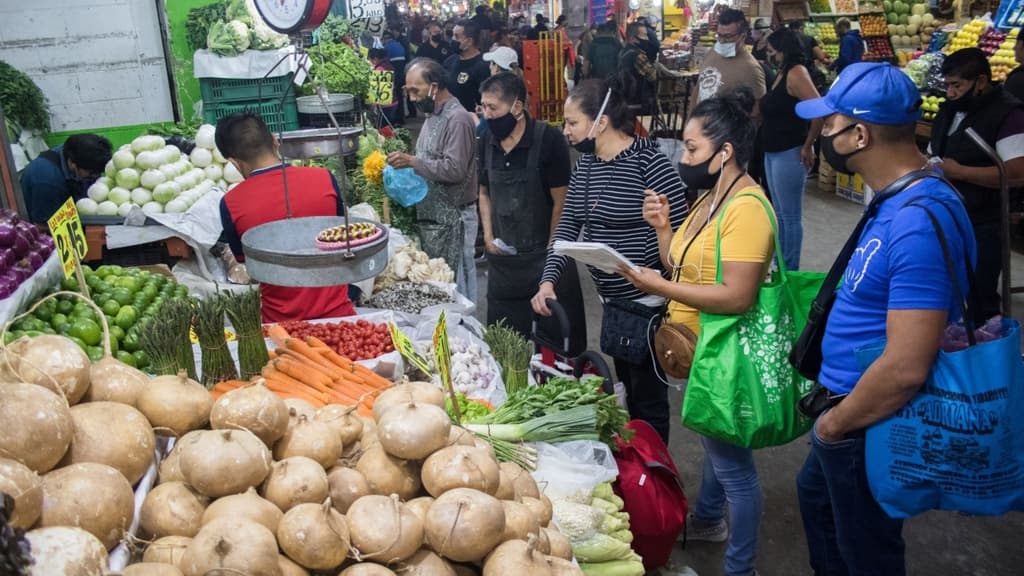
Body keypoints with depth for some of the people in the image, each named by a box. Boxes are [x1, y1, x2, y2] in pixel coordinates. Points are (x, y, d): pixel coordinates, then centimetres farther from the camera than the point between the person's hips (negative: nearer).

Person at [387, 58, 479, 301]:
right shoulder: (433, 115, 15)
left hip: (451, 219, -9)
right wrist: (407, 162, 8)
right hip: (431, 215, 9)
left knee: (454, 284, -2)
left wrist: (412, 161, -21)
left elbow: (454, 169, -23)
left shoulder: (457, 119, -15)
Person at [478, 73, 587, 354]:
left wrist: (551, 255, -10)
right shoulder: (488, 140, 3)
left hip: (543, 256, -5)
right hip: (502, 257, 5)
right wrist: (488, 237, 4)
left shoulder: (548, 139, -14)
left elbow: (561, 201, -11)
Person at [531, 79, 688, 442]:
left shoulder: (648, 161, -18)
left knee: (648, 396, 6)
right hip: (612, 299, 8)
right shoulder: (585, 164, 6)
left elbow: (680, 230, -18)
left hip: (648, 302, -8)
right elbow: (568, 224, 4)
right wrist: (549, 279, -9)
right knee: (626, 387, 22)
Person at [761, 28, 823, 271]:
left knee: (790, 215, 0)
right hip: (773, 151, 10)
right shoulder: (783, 73, 12)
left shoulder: (796, 73, -15)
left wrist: (808, 145, -18)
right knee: (780, 213, 17)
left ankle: (790, 271, 9)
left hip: (790, 153, -10)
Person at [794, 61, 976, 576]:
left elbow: (906, 368, -34)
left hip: (871, 426, -9)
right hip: (850, 408, 9)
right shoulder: (897, 201, 3)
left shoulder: (920, 221, -30)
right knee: (816, 495, 30)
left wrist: (834, 425, -18)